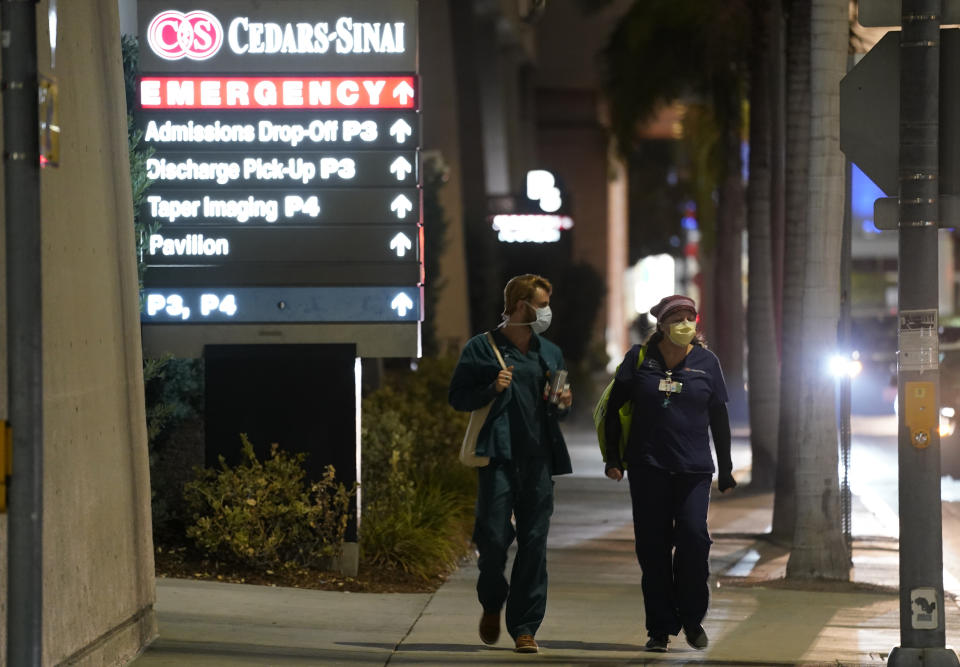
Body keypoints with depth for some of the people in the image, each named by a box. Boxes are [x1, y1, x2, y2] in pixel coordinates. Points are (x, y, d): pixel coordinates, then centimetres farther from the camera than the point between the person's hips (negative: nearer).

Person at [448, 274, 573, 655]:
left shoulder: (550, 354, 19)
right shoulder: (481, 349, 4)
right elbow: (458, 397, 3)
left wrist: (563, 405, 4)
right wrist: (492, 389, -13)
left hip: (539, 460, 4)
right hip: (498, 457, -4)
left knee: (534, 544, -2)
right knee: (493, 538, -8)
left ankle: (524, 627, 2)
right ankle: (492, 605, 20)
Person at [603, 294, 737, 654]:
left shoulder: (706, 362, 5)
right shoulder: (639, 358, 2)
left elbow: (719, 418, 11)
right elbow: (613, 408, 7)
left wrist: (725, 469, 11)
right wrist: (613, 458, 2)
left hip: (694, 468, 0)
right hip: (648, 467, 0)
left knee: (693, 537, -13)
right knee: (653, 547, 0)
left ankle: (692, 619, 5)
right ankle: (660, 628, 9)